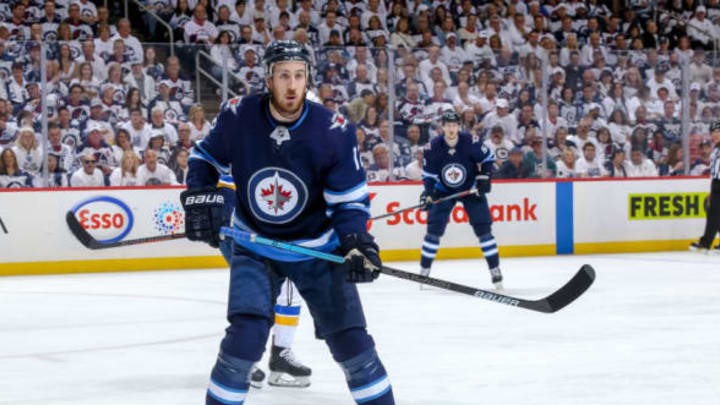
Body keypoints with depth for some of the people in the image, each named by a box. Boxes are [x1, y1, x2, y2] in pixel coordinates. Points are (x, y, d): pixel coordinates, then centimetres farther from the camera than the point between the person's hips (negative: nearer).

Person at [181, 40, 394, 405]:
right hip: (254, 248, 0)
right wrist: (200, 195, -11)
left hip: (317, 249, 0)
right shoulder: (237, 117, -14)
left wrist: (356, 243, -25)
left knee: (350, 338, -1)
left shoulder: (334, 131, -16)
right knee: (247, 335, -18)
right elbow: (206, 157, 6)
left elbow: (350, 200, -9)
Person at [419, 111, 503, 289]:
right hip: (444, 190, 1)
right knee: (434, 229, -8)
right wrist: (427, 193, -18)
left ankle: (495, 269, 0)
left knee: (482, 227, -7)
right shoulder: (433, 147, -17)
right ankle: (424, 270, 4)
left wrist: (484, 177, -13)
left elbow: (488, 157, -4)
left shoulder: (471, 142, -21)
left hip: (471, 188, -1)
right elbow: (428, 173, -6)